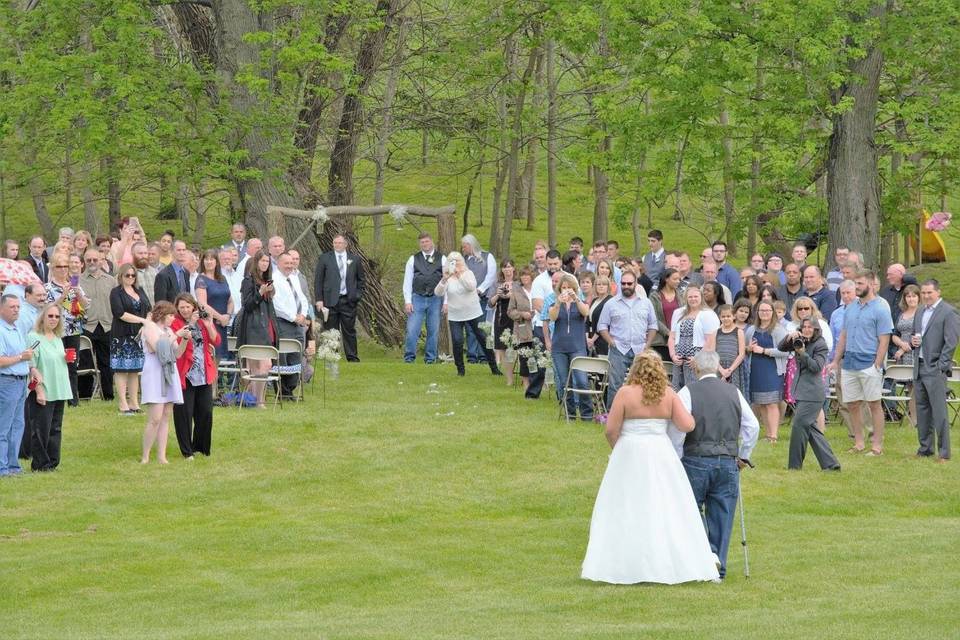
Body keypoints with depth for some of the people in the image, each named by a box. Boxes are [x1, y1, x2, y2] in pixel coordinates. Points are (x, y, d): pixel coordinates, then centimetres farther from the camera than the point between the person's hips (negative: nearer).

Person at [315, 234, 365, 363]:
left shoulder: (354, 259, 9)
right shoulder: (325, 259, 4)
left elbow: (361, 279, 15)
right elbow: (318, 280, 3)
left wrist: (358, 295, 1)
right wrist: (319, 300, -5)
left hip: (348, 300, 1)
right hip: (330, 301, -1)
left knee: (349, 331, 4)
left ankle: (353, 359, 9)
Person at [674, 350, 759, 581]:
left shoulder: (688, 392, -5)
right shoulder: (733, 392, 7)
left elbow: (678, 428, -11)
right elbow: (753, 425, 7)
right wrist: (744, 456, 18)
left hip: (696, 460, -3)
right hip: (728, 462, 3)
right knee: (722, 516, 8)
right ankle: (718, 567, 10)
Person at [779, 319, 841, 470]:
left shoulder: (820, 344, -6)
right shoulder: (799, 341, 13)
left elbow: (817, 366, -14)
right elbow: (781, 348, 11)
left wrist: (802, 353, -22)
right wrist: (789, 337, -6)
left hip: (812, 393, -8)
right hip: (801, 391, 8)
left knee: (799, 425, -10)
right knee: (810, 427, 8)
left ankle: (795, 465, -1)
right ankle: (830, 463, 11)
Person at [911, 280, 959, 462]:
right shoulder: (920, 313, 17)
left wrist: (941, 366, -15)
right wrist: (913, 341, 2)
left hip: (936, 369, -8)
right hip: (919, 367, 8)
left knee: (939, 411, -8)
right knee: (922, 409, 11)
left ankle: (943, 452, -6)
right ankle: (925, 448, 18)